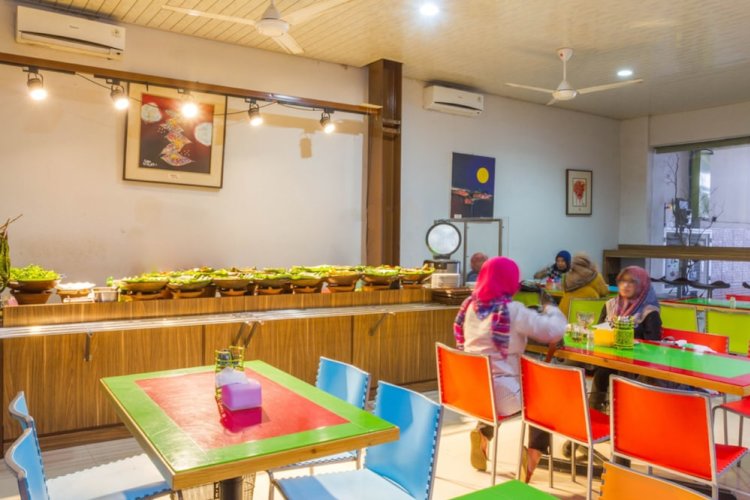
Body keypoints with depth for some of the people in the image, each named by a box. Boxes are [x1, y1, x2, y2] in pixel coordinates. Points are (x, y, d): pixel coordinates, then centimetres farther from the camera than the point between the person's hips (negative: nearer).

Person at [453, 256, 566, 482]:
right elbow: (555, 331, -14)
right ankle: (532, 455, 17)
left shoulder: (470, 306, 3)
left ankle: (483, 433, 25)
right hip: (500, 394, -7)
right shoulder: (512, 310, -16)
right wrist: (551, 310, 8)